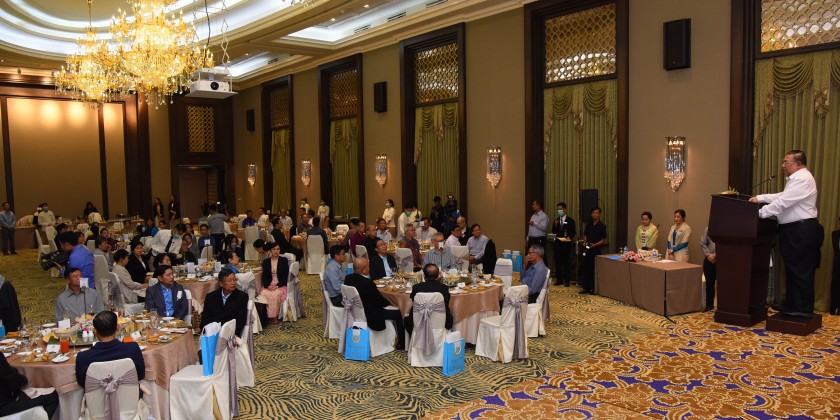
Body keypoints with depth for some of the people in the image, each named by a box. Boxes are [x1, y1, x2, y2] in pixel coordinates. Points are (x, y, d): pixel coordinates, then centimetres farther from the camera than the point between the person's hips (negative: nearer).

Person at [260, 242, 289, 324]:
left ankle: (274, 316, -22)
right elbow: (264, 277, 8)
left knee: (275, 294, -33)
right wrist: (268, 286, -12)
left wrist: (277, 286, -14)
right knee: (264, 294, -31)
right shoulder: (265, 262, 12)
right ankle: (266, 315, -23)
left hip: (280, 285, -2)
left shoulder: (284, 260, 5)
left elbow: (285, 276, -1)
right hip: (268, 285, 2)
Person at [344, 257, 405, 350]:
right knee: (399, 314, 3)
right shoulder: (368, 283, -29)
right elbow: (381, 302, -17)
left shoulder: (348, 279, -6)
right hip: (369, 316, -9)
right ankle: (401, 344, 16)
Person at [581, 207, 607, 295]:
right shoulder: (589, 225, 11)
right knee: (585, 269, 6)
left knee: (594, 269, -1)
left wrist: (594, 245, -21)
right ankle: (586, 288, 14)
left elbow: (603, 240, -7)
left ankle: (594, 288, 9)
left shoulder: (602, 226, -5)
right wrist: (584, 242, 2)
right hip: (587, 249, 5)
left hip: (596, 250, -5)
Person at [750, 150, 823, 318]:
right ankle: (791, 304, 25)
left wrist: (759, 213, -17)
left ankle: (803, 309, 3)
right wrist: (759, 198, 12)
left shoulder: (802, 179, -18)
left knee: (801, 271, -4)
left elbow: (782, 203, -23)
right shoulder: (797, 178, 17)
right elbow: (781, 196, 21)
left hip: (801, 231, -11)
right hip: (794, 230, 11)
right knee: (792, 269, 16)